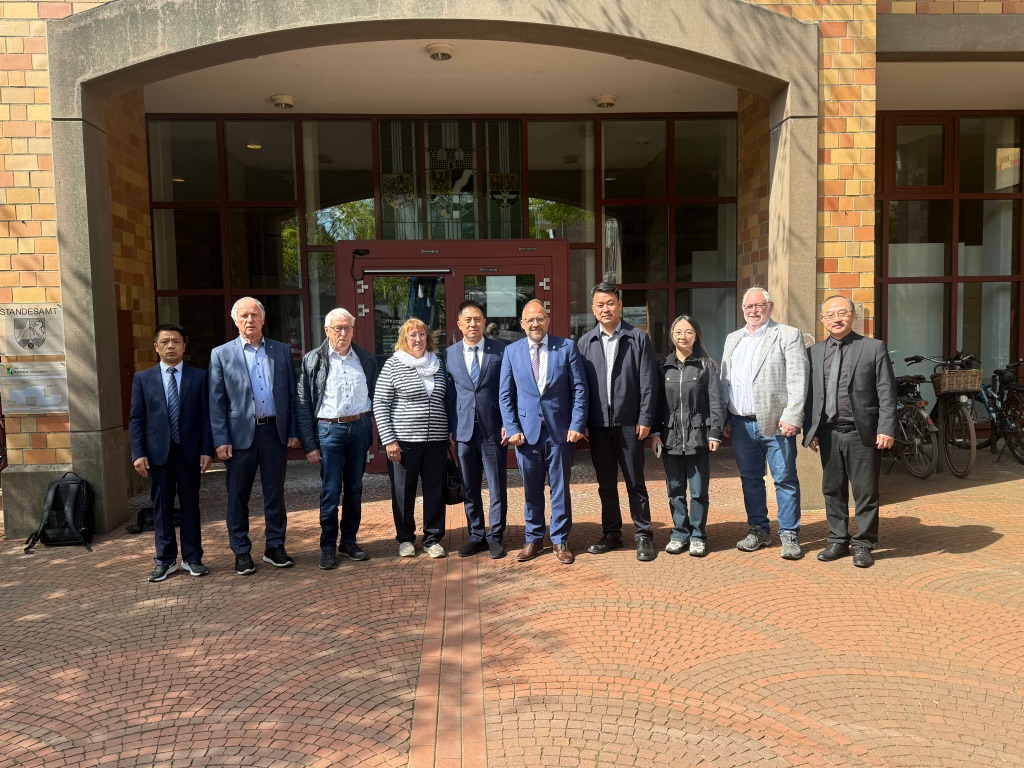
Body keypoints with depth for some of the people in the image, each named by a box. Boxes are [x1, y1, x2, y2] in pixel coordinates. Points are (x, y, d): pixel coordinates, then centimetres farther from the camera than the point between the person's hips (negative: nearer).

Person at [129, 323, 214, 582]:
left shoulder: (199, 376, 3)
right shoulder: (143, 378, 5)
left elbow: (206, 415, 1)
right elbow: (136, 419, 3)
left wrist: (207, 449, -6)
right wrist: (138, 453, -5)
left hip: (189, 451, 0)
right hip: (158, 452, 1)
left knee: (190, 505, 7)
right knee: (161, 507, 7)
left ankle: (192, 558, 17)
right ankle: (165, 560, 18)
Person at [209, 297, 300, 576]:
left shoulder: (282, 351, 7)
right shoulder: (221, 354, 2)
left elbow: (292, 393, 7)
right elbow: (216, 401, -1)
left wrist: (293, 431, 2)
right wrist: (221, 440, -7)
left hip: (275, 431, 2)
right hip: (240, 433, -1)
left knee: (275, 493, 9)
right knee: (238, 496, 6)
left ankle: (275, 547, 21)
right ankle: (241, 552, 18)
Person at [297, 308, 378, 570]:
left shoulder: (366, 359, 7)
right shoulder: (313, 360, -1)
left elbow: (375, 396, 11)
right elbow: (304, 405, -2)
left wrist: (376, 430, 2)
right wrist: (309, 444, -6)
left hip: (360, 428, 3)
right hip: (329, 429, -3)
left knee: (354, 488, 11)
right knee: (330, 491, 0)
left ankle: (349, 540, 25)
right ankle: (327, 546, 14)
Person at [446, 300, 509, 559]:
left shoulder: (500, 351, 0)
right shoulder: (449, 354, 6)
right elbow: (448, 394, 6)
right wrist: (449, 430, 2)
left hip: (493, 429, -2)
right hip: (464, 430, 2)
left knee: (497, 487, 5)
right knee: (469, 489, 10)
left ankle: (495, 537, 18)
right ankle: (476, 536, 24)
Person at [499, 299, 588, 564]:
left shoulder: (567, 347, 0)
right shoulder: (512, 351, 4)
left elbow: (579, 389, -1)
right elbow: (505, 395, 4)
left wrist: (577, 425, -8)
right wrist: (512, 429, -4)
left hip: (560, 430, -1)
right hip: (527, 431, 1)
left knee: (560, 488, 8)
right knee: (531, 489, 11)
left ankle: (560, 540, 21)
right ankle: (533, 539, 25)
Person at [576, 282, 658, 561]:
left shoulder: (638, 338, 0)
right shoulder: (584, 343, 6)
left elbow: (648, 383, -3)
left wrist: (645, 420, -8)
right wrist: (581, 421, 1)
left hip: (628, 423, -3)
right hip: (598, 424, 3)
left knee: (635, 482, 5)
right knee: (606, 483, 12)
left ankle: (643, 536, 16)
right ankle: (611, 533, 25)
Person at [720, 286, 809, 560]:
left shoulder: (789, 336, -1)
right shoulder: (733, 339, 16)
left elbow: (797, 380, -9)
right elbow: (725, 381, 17)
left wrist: (792, 418, -16)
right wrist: (724, 418, 12)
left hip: (775, 423, -5)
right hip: (741, 424, 5)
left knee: (785, 480, 1)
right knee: (750, 479, 12)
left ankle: (789, 534, 11)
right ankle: (758, 530, 25)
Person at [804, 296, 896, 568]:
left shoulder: (874, 348, 1)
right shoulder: (814, 352, 10)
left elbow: (886, 393, -3)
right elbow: (809, 394, 11)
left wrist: (886, 429, -10)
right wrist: (809, 431, 5)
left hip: (862, 433, -3)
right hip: (828, 433, 3)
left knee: (865, 492, 3)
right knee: (832, 490, 11)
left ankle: (864, 545, 15)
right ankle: (838, 541, 23)